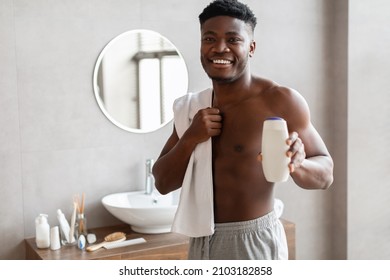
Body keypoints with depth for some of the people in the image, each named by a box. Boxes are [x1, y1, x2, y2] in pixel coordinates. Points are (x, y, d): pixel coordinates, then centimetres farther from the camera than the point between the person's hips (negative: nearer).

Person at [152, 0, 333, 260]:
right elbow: (163, 183, 2)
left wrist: (297, 164, -31)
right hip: (201, 243, 5)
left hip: (253, 242, -5)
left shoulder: (280, 100, -12)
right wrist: (190, 138, -14)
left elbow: (326, 173, -9)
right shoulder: (194, 107, 3)